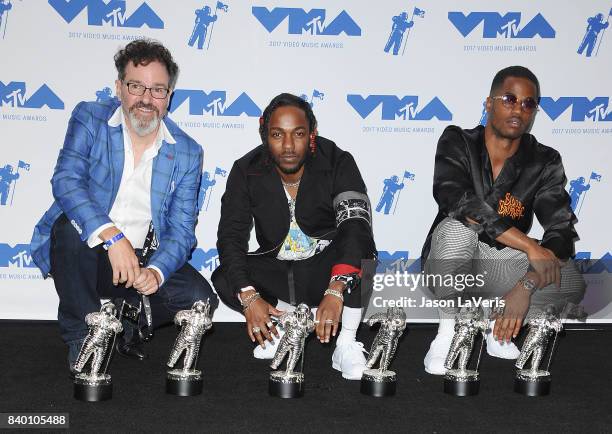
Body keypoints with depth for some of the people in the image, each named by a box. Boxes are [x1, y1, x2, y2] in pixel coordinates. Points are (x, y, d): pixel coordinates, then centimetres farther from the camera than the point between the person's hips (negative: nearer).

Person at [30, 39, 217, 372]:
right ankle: (82, 339, -13)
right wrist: (112, 236, -37)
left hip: (142, 259, 2)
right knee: (73, 225, -35)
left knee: (200, 297, -20)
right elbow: (65, 180, -21)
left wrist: (155, 271, -26)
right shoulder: (90, 119, -5)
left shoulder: (187, 153, 0)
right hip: (82, 250, -1)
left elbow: (181, 229, -4)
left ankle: (128, 320, 11)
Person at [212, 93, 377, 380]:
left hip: (326, 267, -2)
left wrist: (335, 290, -47)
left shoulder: (338, 163, -18)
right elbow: (231, 236, -16)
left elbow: (355, 224, -31)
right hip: (275, 270, 2)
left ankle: (347, 344, -21)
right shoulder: (247, 171, -11)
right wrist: (249, 297, -33)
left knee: (359, 248, -32)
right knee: (223, 280, -22)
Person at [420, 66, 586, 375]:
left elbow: (561, 231, -12)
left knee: (572, 283, -25)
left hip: (500, 268, 2)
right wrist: (530, 246, -30)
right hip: (451, 267, -2)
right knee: (459, 226, -35)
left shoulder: (545, 162, -2)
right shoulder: (457, 143, -8)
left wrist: (526, 286, -29)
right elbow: (455, 199, -27)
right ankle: (447, 332, -18)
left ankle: (493, 320, -1)